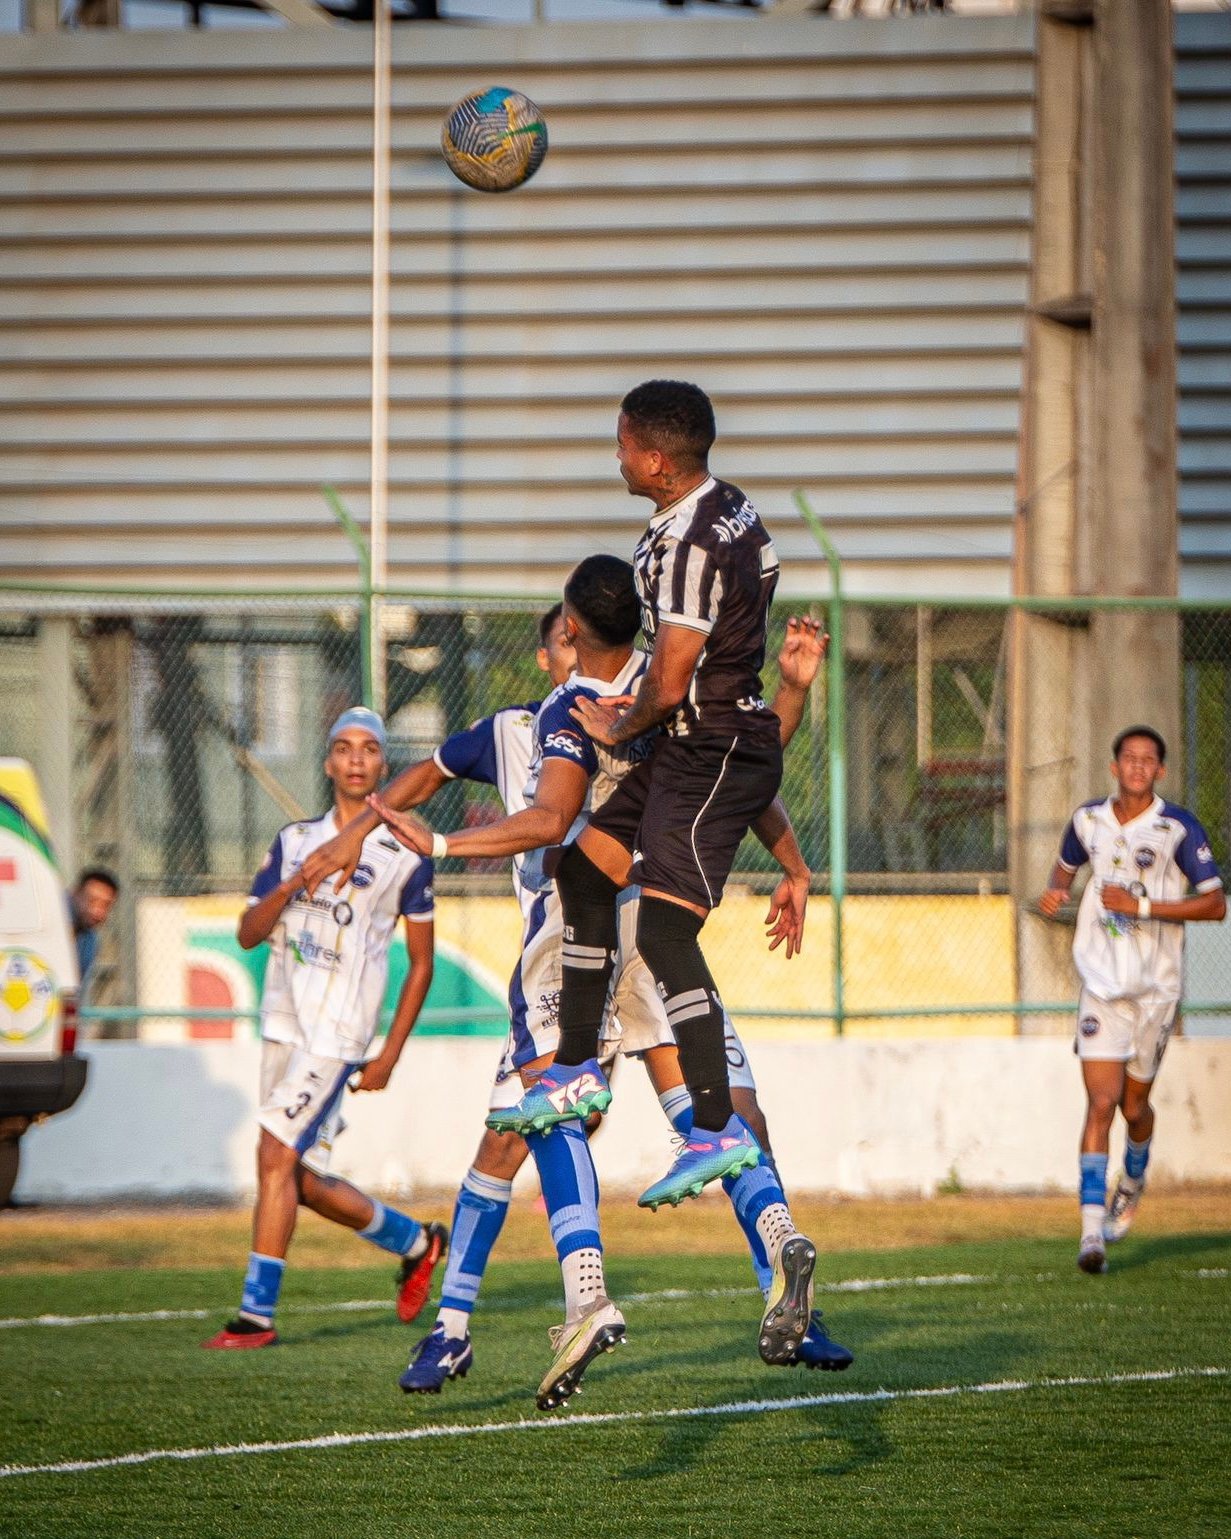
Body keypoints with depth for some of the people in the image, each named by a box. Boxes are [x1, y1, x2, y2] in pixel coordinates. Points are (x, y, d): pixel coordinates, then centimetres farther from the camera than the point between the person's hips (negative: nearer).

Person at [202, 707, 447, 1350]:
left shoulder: (405, 855, -1)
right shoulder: (295, 842, 12)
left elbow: (421, 962, 3)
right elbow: (248, 933, 5)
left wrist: (391, 1053, -2)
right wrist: (287, 890, -15)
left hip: (341, 1030, -6)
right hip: (284, 1024, 6)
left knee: (276, 1155, -17)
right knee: (305, 1182, 8)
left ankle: (256, 1314, -14)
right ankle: (416, 1242, 31)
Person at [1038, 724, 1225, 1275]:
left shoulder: (1179, 828, -7)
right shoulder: (1088, 820, 5)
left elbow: (1215, 903, -10)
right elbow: (1067, 864, 27)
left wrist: (1142, 905, -18)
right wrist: (1055, 891, 3)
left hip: (1156, 986, -1)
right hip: (1102, 982, 1)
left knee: (1134, 1104, 8)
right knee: (1101, 1102, -12)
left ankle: (1133, 1183, 42)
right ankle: (1092, 1230, -14)